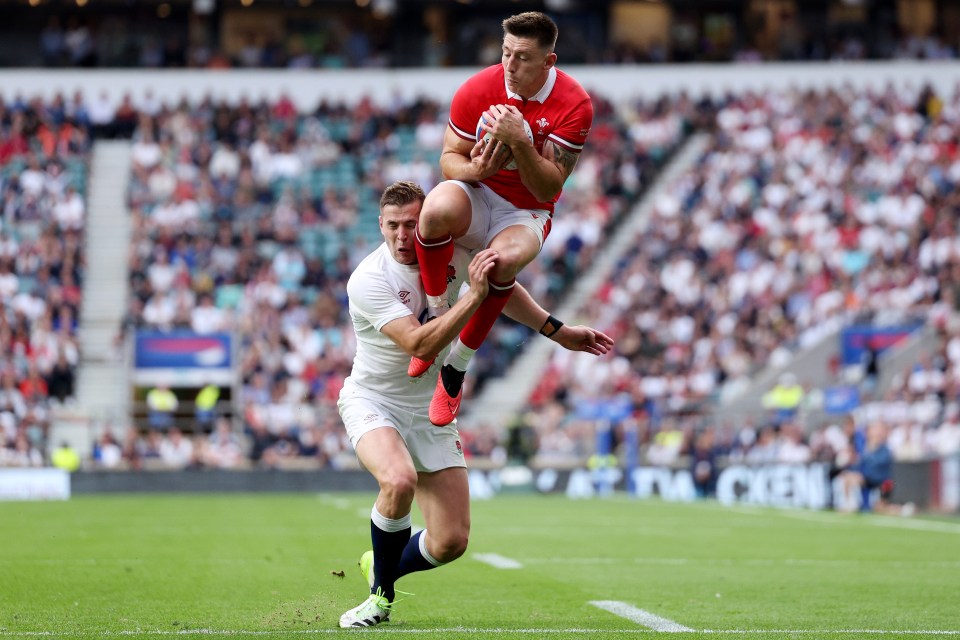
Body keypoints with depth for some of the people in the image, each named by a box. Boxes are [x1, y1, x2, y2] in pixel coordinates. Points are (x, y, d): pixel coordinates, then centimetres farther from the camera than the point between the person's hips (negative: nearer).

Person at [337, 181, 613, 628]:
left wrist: (560, 333, 11)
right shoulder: (368, 281, -23)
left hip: (429, 410, 5)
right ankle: (381, 596, -14)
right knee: (399, 480, -37)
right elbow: (419, 344, -32)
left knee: (450, 542, -4)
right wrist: (474, 295, -37)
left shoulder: (453, 251, -7)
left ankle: (381, 569, 28)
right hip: (372, 401, -5)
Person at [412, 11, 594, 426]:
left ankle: (456, 367, -20)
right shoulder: (477, 89, -11)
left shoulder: (574, 105, -15)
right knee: (436, 210, -38)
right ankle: (437, 319, -15)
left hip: (526, 212, -1)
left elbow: (548, 190, -17)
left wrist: (519, 142, -32)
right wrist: (473, 168, -25)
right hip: (476, 194, 1)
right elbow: (450, 158, -2)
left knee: (505, 258, -38)